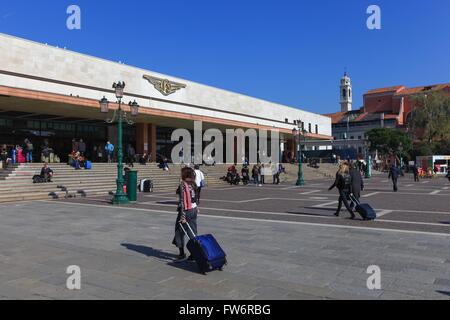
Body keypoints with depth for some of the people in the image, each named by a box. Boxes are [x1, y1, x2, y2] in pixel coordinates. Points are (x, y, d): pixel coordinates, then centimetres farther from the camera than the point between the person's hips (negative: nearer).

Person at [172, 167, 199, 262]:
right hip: (194, 210, 7)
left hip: (186, 211, -7)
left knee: (179, 232, 6)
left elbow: (182, 201, -20)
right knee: (193, 233, 11)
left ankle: (182, 254, 8)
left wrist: (183, 216, -22)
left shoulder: (182, 185, -15)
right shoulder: (193, 184, 6)